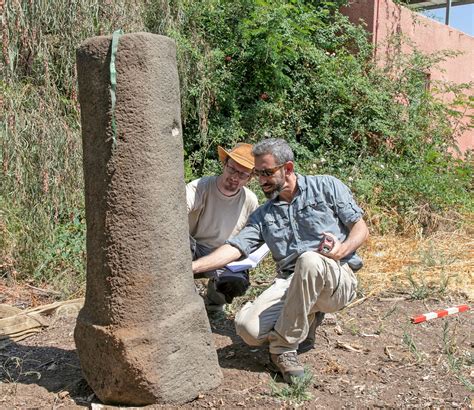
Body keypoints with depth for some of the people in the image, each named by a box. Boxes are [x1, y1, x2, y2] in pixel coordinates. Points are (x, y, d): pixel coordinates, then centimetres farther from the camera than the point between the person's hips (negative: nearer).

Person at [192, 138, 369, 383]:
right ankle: (306, 315, 6)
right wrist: (192, 267, -9)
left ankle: (283, 348, -21)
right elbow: (234, 248, 5)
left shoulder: (326, 187, 8)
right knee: (247, 326, -23)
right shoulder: (263, 215, 17)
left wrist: (342, 250, -15)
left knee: (309, 260, -38)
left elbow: (360, 229, 6)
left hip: (338, 278, -3)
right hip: (289, 283, 3)